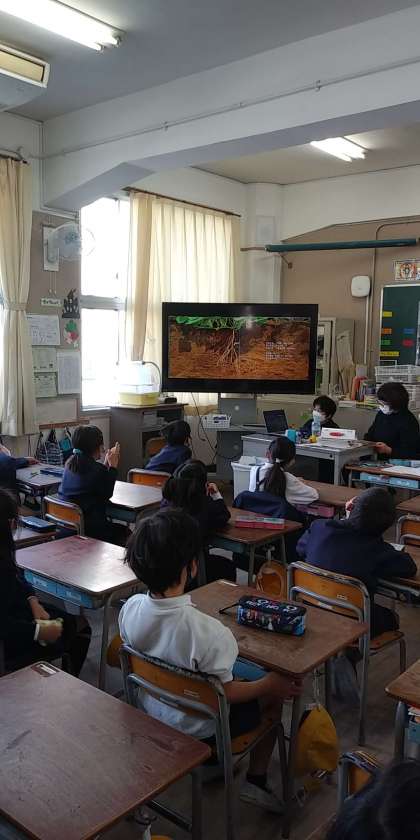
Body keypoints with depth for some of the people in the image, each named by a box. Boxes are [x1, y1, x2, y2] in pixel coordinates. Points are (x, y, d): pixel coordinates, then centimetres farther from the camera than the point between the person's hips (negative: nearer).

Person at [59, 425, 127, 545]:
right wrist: (113, 467, 0)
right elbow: (107, 494, -3)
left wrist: (106, 464, 14)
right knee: (123, 531, 18)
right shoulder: (97, 469, -20)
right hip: (88, 527, -8)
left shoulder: (70, 463, 3)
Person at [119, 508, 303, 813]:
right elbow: (226, 694, -22)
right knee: (275, 691, 17)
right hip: (197, 728, -6)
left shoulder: (130, 608, -19)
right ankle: (256, 781, 26)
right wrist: (271, 685, -5)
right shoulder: (206, 631, -37)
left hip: (152, 710, 6)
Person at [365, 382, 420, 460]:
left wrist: (389, 450, -29)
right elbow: (369, 435, 23)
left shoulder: (409, 422, -12)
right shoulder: (381, 414, 12)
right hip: (379, 461, 7)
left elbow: (410, 453, -16)